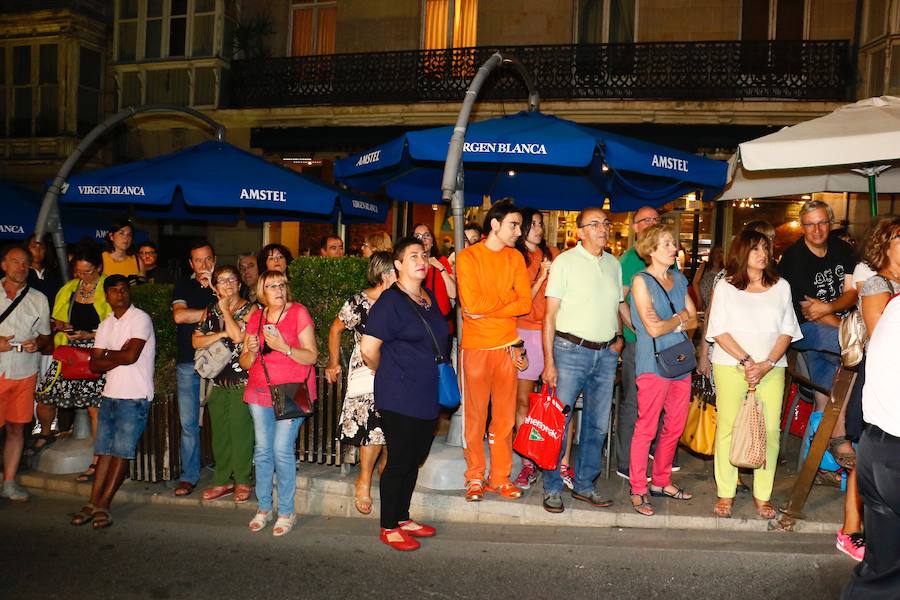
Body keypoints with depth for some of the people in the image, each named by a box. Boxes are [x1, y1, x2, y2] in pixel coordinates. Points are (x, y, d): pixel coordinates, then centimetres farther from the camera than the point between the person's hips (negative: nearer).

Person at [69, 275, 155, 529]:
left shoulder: (141, 318, -6)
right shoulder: (105, 325, 15)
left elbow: (131, 356, -16)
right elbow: (94, 365, 7)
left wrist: (107, 355, 0)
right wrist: (119, 356, -9)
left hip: (134, 397, -6)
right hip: (110, 394, 6)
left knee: (121, 452, -3)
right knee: (104, 451, 7)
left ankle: (103, 505, 1)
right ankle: (93, 503, 11)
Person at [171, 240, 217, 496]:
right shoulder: (183, 285, 10)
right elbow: (179, 315, -6)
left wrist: (214, 287, -14)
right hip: (188, 363, 2)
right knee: (188, 422, 3)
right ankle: (189, 476, 13)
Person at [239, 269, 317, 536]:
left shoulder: (299, 313, -5)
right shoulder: (256, 317, 9)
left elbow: (311, 356, -10)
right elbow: (245, 363, 11)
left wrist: (284, 347, -23)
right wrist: (252, 351, -11)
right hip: (260, 393, 5)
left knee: (282, 450, -8)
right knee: (262, 450, 7)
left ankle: (287, 512, 5)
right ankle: (264, 508, 21)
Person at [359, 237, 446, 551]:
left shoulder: (429, 298, 11)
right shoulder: (390, 301, -13)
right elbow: (368, 348, -14)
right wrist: (387, 374, 0)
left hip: (428, 396, 8)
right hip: (399, 398, -8)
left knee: (415, 459, 16)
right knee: (399, 460, 1)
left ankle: (402, 518, 30)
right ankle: (389, 528, 16)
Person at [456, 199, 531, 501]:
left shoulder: (516, 258, 9)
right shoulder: (468, 256, -5)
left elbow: (525, 304, -2)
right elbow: (473, 304, -17)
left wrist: (488, 308, -12)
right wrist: (508, 297, -6)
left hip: (507, 345, 4)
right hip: (476, 346, -4)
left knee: (505, 416, 8)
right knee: (476, 414, 4)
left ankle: (501, 477, 18)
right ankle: (475, 477, 16)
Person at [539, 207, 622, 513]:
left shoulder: (614, 264, 12)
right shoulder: (565, 261, -4)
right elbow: (550, 314, -7)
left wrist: (619, 337, 7)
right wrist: (549, 361, -12)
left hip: (606, 354, 6)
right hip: (571, 350, -5)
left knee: (597, 425, 11)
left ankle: (583, 484, 24)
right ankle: (552, 488, 11)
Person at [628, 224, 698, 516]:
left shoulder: (679, 278, 13)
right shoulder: (641, 281, -7)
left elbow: (693, 319, 11)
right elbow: (654, 328, -13)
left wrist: (669, 323, -6)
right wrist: (679, 318, 2)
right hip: (653, 363, -7)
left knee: (675, 427, 12)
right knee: (646, 428, -1)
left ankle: (661, 481, 27)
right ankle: (638, 490, 9)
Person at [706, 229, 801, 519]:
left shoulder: (781, 287, 10)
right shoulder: (725, 286, 4)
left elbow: (787, 331, 6)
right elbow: (720, 331, -2)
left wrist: (767, 364, -7)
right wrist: (747, 361, -11)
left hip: (772, 367, 2)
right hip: (731, 365, -2)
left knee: (770, 431, -2)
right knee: (728, 428, -1)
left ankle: (763, 496, 9)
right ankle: (725, 493, 9)